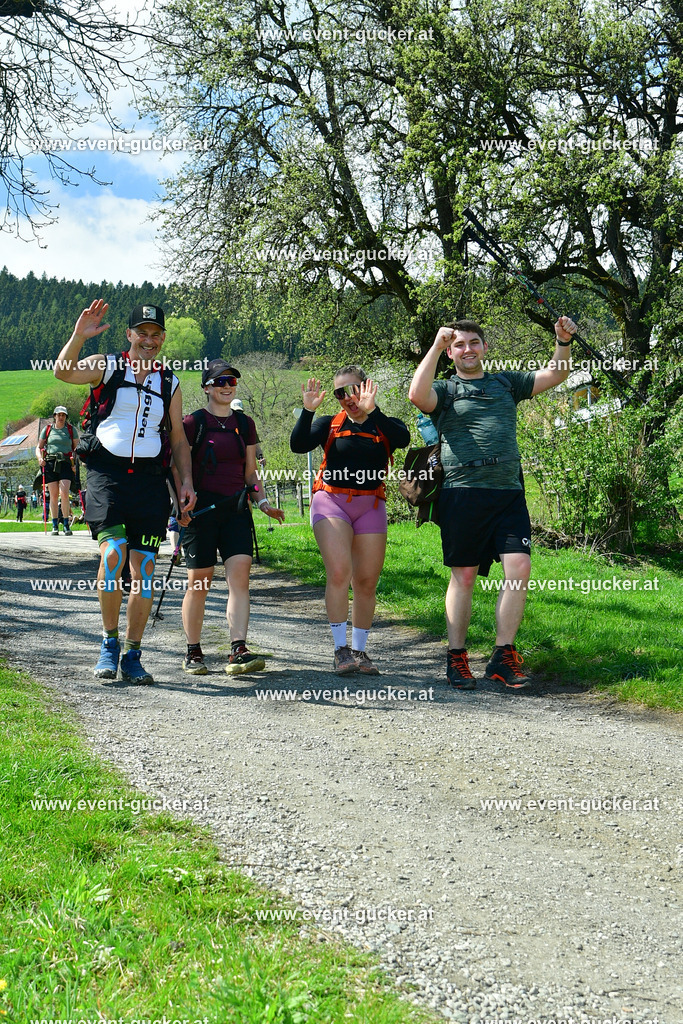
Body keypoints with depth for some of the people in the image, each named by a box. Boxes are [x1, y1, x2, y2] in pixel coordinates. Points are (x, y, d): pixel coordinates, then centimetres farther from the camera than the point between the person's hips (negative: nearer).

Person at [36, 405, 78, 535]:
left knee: (64, 493, -15)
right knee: (53, 495, 0)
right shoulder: (47, 429, 13)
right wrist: (40, 458, -4)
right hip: (50, 463, 1)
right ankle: (55, 525, 7)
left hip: (66, 463, -1)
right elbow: (39, 447, 16)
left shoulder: (71, 430, 11)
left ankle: (66, 524, -6)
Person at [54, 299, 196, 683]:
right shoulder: (108, 367, 6)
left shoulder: (170, 383, 15)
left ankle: (132, 655, 10)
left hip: (150, 479, 3)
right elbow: (64, 372, -11)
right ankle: (110, 641, -3)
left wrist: (186, 479, 7)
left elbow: (179, 438, 18)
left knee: (144, 568, 0)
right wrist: (79, 336, -26)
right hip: (107, 474, -3)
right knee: (113, 552, -21)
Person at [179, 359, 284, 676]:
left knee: (240, 575, -11)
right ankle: (193, 653, 14)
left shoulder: (244, 423, 13)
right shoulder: (193, 423, 0)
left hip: (236, 508, 4)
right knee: (199, 581, 0)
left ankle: (238, 651, -16)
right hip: (201, 508, -3)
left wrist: (263, 502, 5)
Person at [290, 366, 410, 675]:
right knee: (339, 572, -18)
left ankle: (358, 650, 16)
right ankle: (340, 649, -12)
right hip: (331, 502, -1)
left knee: (366, 582, 3)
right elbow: (298, 445, -6)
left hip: (370, 507, 2)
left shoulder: (384, 426, 7)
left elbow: (403, 438, -16)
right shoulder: (330, 425, 9)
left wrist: (371, 411, -23)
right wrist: (308, 410, -16)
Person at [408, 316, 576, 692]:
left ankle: (503, 657, -3)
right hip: (463, 492, -3)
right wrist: (436, 346, -10)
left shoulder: (506, 382, 22)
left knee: (519, 566, -10)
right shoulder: (445, 390, 9)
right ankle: (456, 659, 9)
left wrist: (563, 342, 4)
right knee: (463, 576, 0)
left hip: (508, 492, 3)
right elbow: (417, 396, -13)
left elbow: (555, 375, 21)